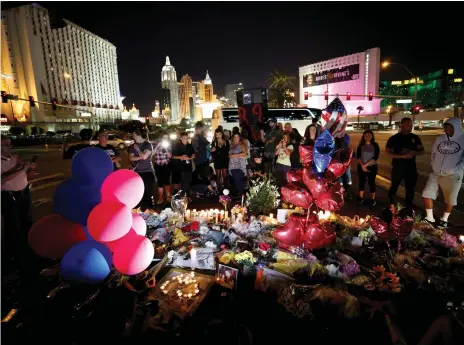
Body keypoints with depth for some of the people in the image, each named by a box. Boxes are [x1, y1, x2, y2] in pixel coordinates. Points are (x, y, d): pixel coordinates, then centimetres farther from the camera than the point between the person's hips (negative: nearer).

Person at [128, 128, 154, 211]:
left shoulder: (148, 144, -2)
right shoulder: (133, 146, 12)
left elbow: (144, 156, -16)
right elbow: (131, 158, 1)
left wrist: (138, 149, -4)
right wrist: (140, 157, -11)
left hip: (147, 172, -4)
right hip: (137, 173, 4)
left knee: (148, 193, -3)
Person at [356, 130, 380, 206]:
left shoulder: (375, 145, -3)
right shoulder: (361, 145, 3)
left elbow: (375, 157, -10)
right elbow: (358, 156, -3)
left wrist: (366, 165, -15)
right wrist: (362, 165, -15)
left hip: (372, 167, -2)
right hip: (361, 167, 2)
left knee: (371, 183, 5)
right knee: (362, 182, 7)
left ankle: (373, 199, 16)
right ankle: (361, 198, 18)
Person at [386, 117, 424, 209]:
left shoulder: (415, 138, 4)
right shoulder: (393, 139, -7)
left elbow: (422, 150, 9)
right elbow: (389, 153, -11)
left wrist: (414, 153, -14)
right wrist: (403, 156, -24)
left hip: (411, 167, 4)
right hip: (398, 167, -4)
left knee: (411, 188, 13)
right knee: (394, 186, 7)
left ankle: (409, 207, 29)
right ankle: (392, 205, 20)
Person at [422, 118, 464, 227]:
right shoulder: (440, 139, 5)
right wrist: (434, 166, 4)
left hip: (453, 175, -3)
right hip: (436, 174, 4)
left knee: (450, 199, 10)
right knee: (427, 194, 2)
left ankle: (444, 219, 28)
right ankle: (430, 218, 16)